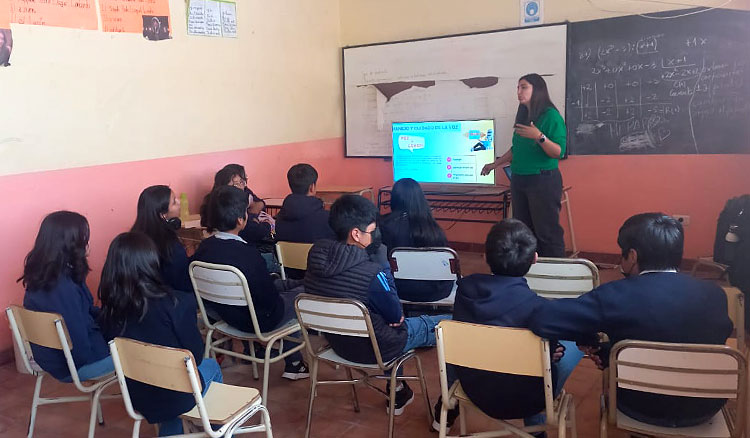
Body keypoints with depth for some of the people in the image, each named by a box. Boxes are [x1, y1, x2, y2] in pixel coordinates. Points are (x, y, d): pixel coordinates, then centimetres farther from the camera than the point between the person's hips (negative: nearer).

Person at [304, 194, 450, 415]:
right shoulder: (371, 273, -33)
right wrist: (380, 254, -17)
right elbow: (396, 316, -15)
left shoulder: (316, 255, -11)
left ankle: (397, 392, 39)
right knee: (451, 323, 12)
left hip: (337, 341, 7)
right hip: (376, 348, -6)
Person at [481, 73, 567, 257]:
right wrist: (495, 164, 28)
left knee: (547, 232, -7)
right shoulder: (522, 117, 13)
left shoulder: (551, 116, -9)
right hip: (519, 180, 8)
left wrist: (540, 137, -27)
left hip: (543, 181, -7)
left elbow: (558, 152, -14)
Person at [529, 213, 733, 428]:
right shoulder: (715, 294, -13)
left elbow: (541, 319, -29)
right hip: (705, 408, 3)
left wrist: (590, 339, -9)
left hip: (642, 408, -3)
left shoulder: (616, 295, -25)